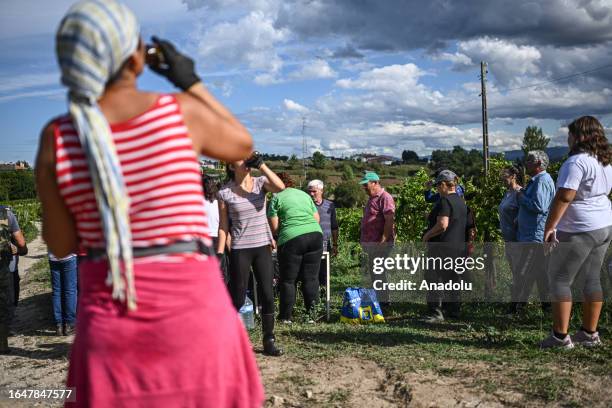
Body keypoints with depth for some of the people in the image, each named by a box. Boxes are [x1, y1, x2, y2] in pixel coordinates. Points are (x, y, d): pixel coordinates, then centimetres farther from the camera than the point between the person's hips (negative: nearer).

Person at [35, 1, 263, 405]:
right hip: (190, 305, -2)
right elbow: (243, 146, 11)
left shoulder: (57, 137, -4)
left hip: (110, 313, 2)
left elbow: (60, 245, 5)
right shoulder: (180, 112, -9)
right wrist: (191, 81, 15)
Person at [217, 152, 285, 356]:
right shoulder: (224, 193, -3)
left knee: (267, 295, 3)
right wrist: (219, 253, -6)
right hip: (239, 250, -2)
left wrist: (261, 165, -19)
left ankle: (269, 341, 15)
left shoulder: (260, 182, 1)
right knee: (238, 299, 3)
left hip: (263, 247, 2)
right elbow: (223, 226, 0)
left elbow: (280, 187, -21)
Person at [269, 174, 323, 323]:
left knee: (288, 280, 6)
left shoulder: (277, 198, 5)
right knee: (311, 278, 10)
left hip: (291, 238, -4)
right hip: (315, 235, 4)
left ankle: (286, 316, 12)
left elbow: (274, 226, 1)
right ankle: (311, 313, 9)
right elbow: (317, 218, 18)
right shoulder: (305, 195, 20)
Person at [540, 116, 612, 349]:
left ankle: (560, 336, -2)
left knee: (559, 279, -2)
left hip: (579, 230, -9)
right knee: (592, 278, 13)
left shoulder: (577, 161, -18)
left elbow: (564, 197, -23)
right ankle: (589, 333, 19)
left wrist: (549, 226, -19)